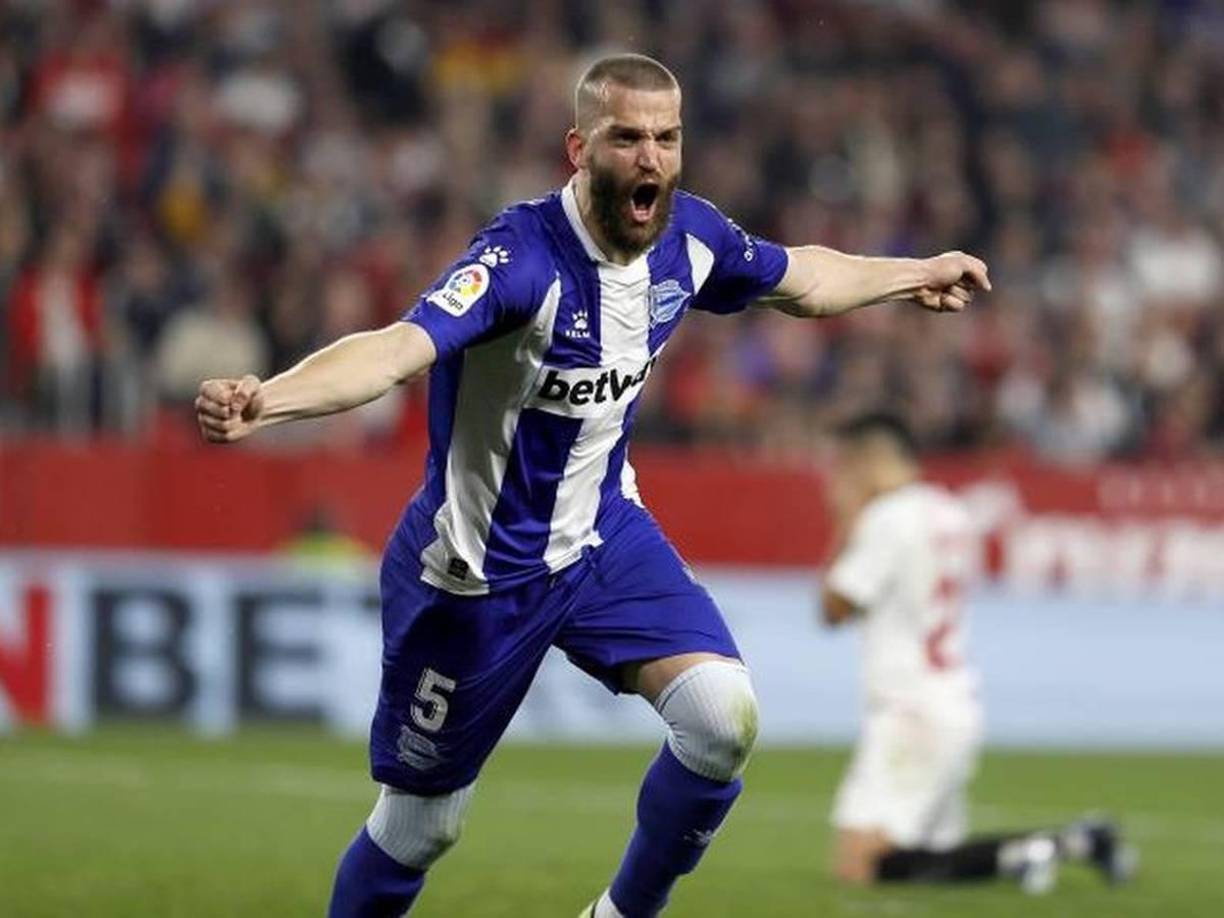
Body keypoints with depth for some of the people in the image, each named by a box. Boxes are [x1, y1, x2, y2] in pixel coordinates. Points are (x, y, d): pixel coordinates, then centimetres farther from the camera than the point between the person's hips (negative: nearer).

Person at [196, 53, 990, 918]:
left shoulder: (690, 236, -9)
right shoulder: (524, 256, -30)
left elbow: (800, 277, 15)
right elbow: (394, 350, -46)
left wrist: (914, 274, 27)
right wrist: (265, 399, -63)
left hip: (604, 537, 5)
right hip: (476, 570, -5)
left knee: (725, 718, -17)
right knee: (419, 828, 7)